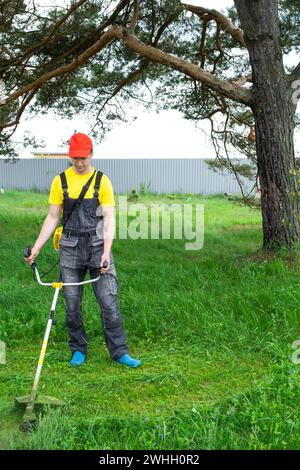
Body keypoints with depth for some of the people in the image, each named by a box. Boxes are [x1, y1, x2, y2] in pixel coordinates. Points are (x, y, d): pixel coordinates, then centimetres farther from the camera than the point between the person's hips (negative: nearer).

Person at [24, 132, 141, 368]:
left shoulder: (102, 180, 0)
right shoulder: (60, 181, 5)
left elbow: (109, 219, -5)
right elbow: (52, 218, 7)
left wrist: (106, 252, -16)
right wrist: (36, 248, 0)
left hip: (98, 247, -1)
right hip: (70, 249, 2)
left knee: (109, 301, -3)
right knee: (72, 303, 6)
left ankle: (119, 351, 6)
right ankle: (78, 351, 21)